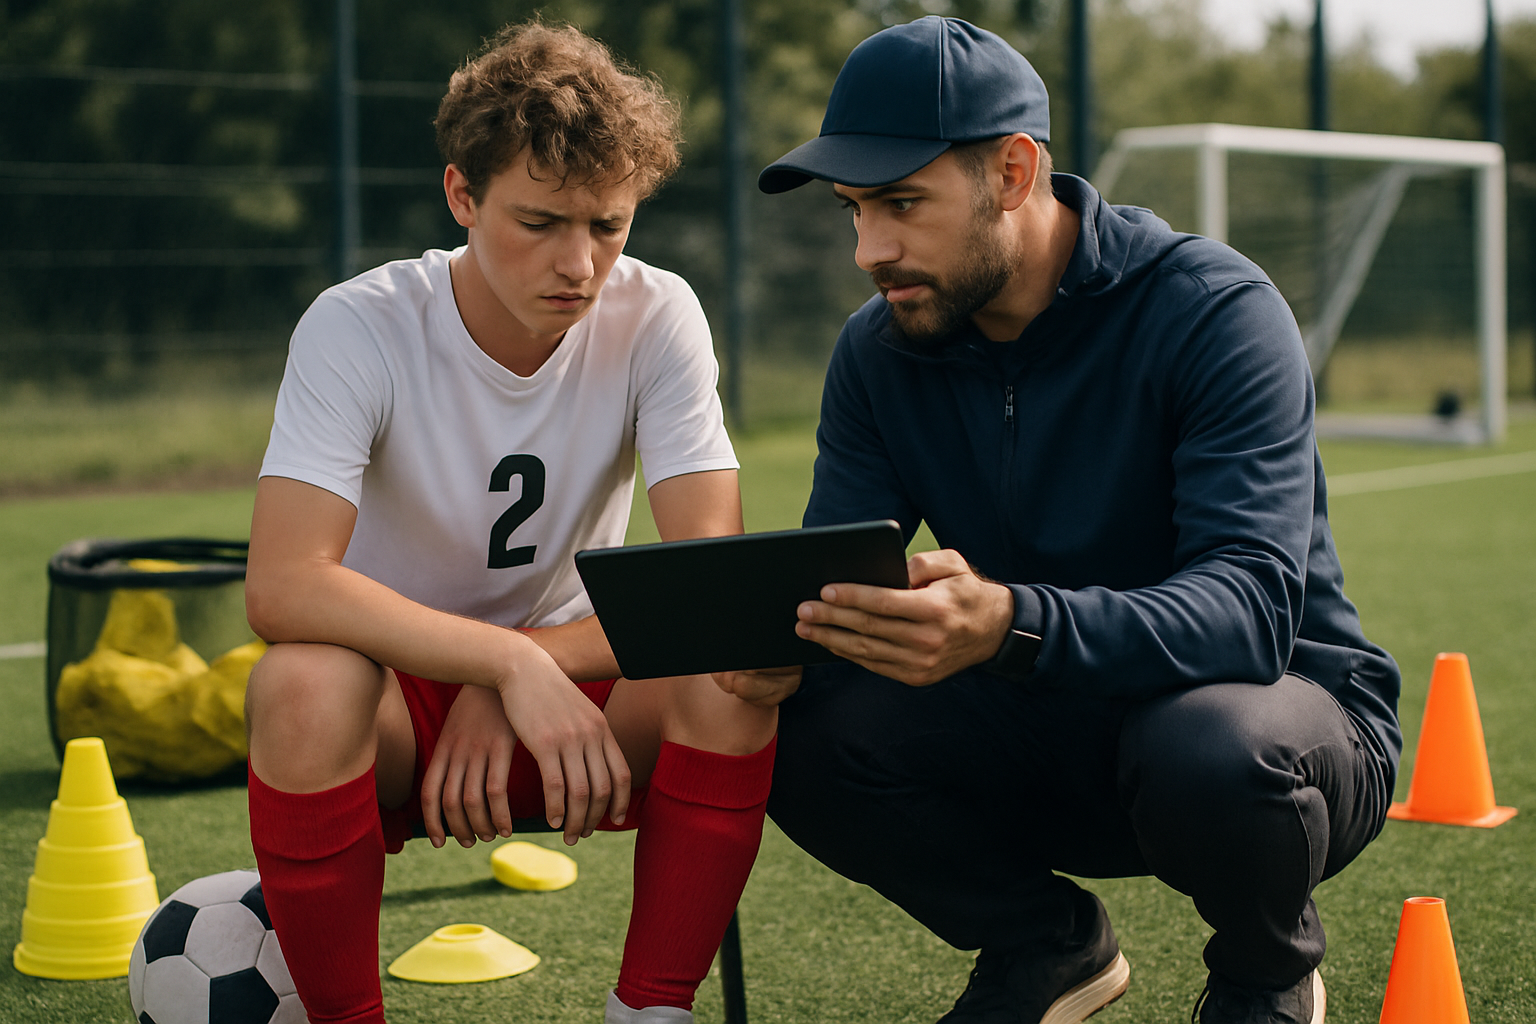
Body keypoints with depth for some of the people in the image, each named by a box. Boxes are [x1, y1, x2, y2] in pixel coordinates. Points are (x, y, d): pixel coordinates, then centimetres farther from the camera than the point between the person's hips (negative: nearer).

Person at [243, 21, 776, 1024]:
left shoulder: (656, 319, -11)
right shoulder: (358, 329, -17)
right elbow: (281, 585, -30)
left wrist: (514, 683, -26)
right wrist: (509, 661, -39)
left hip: (565, 688, 2)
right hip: (392, 688, -2)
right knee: (304, 684, -36)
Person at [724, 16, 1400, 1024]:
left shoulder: (1216, 311, -22)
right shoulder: (879, 353, -3)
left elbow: (1253, 602, -34)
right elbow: (835, 574, -5)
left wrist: (1009, 625, -52)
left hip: (1287, 696, -4)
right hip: (1059, 730, 5)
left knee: (1210, 749, -39)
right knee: (806, 737, -19)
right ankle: (1045, 942, 9)